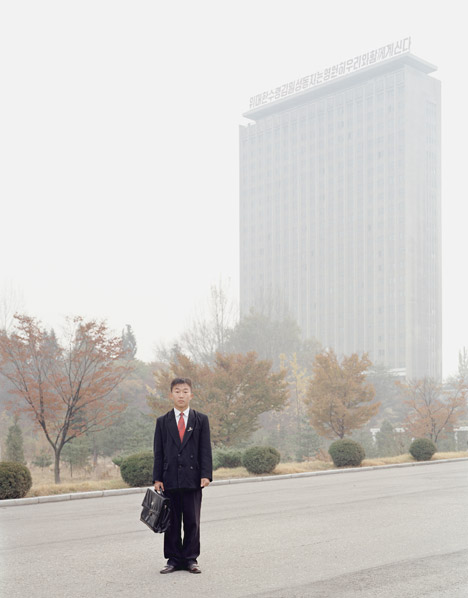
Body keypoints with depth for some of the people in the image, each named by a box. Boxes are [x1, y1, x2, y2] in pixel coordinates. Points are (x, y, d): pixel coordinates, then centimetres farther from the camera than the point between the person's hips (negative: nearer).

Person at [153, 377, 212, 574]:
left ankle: (191, 559, 15)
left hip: (192, 479, -1)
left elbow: (205, 449, 2)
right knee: (172, 522, 5)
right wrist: (157, 478, -1)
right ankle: (173, 559, 14)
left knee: (192, 521, 4)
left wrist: (206, 474, -8)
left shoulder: (201, 420, 6)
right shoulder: (163, 422, 8)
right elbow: (158, 452, 6)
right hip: (170, 480, 1)